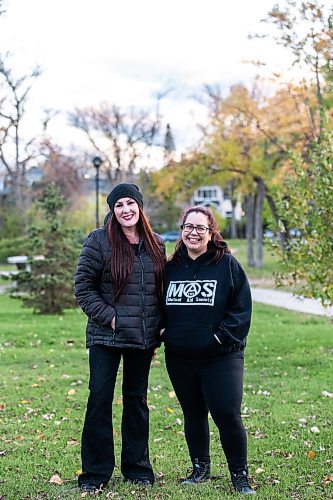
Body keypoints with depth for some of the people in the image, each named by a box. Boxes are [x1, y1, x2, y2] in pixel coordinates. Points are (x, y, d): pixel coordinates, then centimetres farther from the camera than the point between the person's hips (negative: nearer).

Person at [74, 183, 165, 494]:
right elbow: (83, 286, -6)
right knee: (100, 398, -3)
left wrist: (158, 331, 9)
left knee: (137, 399, 12)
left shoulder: (156, 245, 8)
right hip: (106, 337, -4)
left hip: (143, 338, 4)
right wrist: (109, 317, -13)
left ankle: (137, 466, 23)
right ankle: (95, 472, 7)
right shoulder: (99, 241, -5)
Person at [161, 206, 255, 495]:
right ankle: (200, 469, 30)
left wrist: (223, 335, -14)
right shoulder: (171, 267, 9)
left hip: (221, 357, -4)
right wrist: (163, 333, 3)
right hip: (179, 358, 4)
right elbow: (161, 307, 18)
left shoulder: (227, 264, -4)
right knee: (193, 414, 14)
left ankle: (240, 475, 7)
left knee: (227, 414, -7)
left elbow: (242, 307, -7)